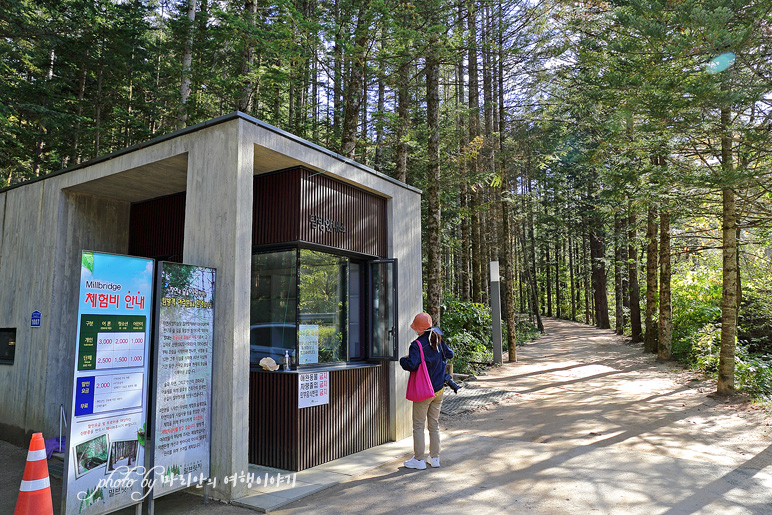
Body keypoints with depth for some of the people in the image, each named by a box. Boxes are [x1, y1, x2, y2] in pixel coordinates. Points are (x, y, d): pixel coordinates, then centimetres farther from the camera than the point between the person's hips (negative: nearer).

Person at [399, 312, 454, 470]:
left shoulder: (417, 345, -18)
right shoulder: (438, 341, 2)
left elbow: (412, 365, -28)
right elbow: (449, 354, 18)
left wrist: (403, 360, -7)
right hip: (438, 389, 6)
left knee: (419, 426, 5)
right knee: (434, 424, 15)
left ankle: (419, 460, 11)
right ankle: (435, 458, 22)